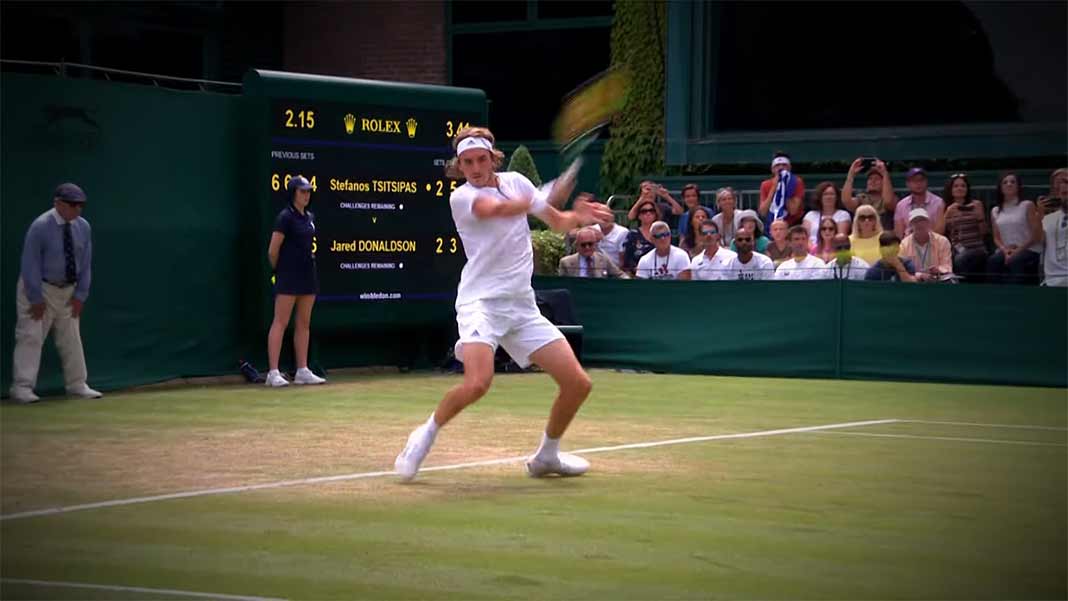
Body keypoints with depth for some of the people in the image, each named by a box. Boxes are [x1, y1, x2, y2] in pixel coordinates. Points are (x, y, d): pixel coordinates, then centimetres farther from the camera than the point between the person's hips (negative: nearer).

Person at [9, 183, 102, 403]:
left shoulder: (83, 226, -3)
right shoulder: (40, 226, -19)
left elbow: (85, 264, 4)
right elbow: (30, 264, -17)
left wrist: (80, 294, -1)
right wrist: (36, 298, -17)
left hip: (68, 290, 6)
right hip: (38, 288, -6)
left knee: (71, 338, 10)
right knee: (31, 337, -7)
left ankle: (77, 385, 19)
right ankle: (22, 387, -5)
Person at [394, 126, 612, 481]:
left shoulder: (515, 182, 11)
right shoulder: (461, 197, -7)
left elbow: (558, 222, 19)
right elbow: (499, 209, -28)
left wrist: (579, 216, -3)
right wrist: (547, 197, -37)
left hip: (522, 306, 6)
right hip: (481, 302, -6)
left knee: (578, 384, -1)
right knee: (477, 382, -29)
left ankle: (546, 456, 22)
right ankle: (425, 435, -2)